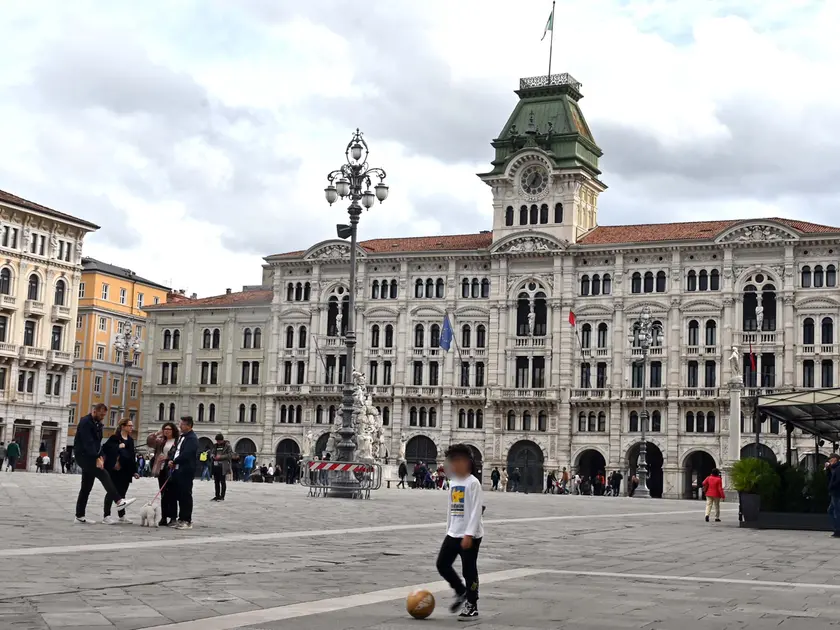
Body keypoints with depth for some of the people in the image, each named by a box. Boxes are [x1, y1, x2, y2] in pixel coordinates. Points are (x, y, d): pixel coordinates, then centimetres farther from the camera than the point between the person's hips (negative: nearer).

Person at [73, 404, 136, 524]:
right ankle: (119, 501, -25)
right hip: (83, 455, -10)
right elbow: (88, 442, -23)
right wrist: (97, 458, -29)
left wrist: (100, 456, 0)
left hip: (91, 457, 10)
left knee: (86, 487, 8)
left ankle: (80, 516, 11)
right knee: (104, 475, -21)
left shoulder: (97, 424, 15)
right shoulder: (85, 422, -14)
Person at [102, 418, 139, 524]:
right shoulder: (114, 438, -6)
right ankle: (106, 516, 1)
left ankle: (122, 516, 18)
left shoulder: (130, 440, 15)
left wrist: (134, 471, 15)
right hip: (115, 471, -6)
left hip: (126, 471, 7)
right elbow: (105, 448, -12)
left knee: (122, 493, 12)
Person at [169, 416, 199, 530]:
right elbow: (177, 451, 21)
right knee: (180, 496, 12)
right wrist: (172, 461, 3)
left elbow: (186, 455, -20)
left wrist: (174, 462, -10)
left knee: (186, 496, -5)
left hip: (186, 472, -9)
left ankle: (187, 521, -2)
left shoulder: (192, 438, -12)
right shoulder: (182, 436, 18)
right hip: (178, 470, 9)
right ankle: (181, 519, 18)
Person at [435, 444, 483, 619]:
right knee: (442, 564, 6)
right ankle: (461, 592, 26)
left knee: (469, 570, 0)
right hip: (453, 533, 8)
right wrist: (449, 529, 19)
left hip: (470, 535, -8)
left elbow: (476, 511, -18)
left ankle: (472, 606, 13)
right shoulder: (452, 482, 11)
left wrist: (469, 534, -23)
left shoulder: (473, 483, -13)